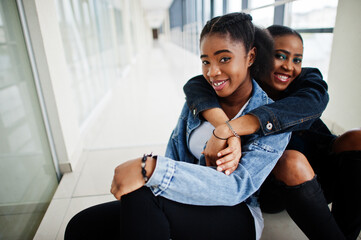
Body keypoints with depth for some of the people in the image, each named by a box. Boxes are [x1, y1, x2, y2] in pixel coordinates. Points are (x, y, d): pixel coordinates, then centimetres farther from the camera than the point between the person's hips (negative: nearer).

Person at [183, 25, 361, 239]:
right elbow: (195, 85, -27)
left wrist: (228, 129, -45)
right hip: (267, 187, -3)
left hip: (316, 178, 4)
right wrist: (226, 129, -48)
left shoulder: (308, 79, -4)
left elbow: (310, 103, -30)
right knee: (293, 160, -32)